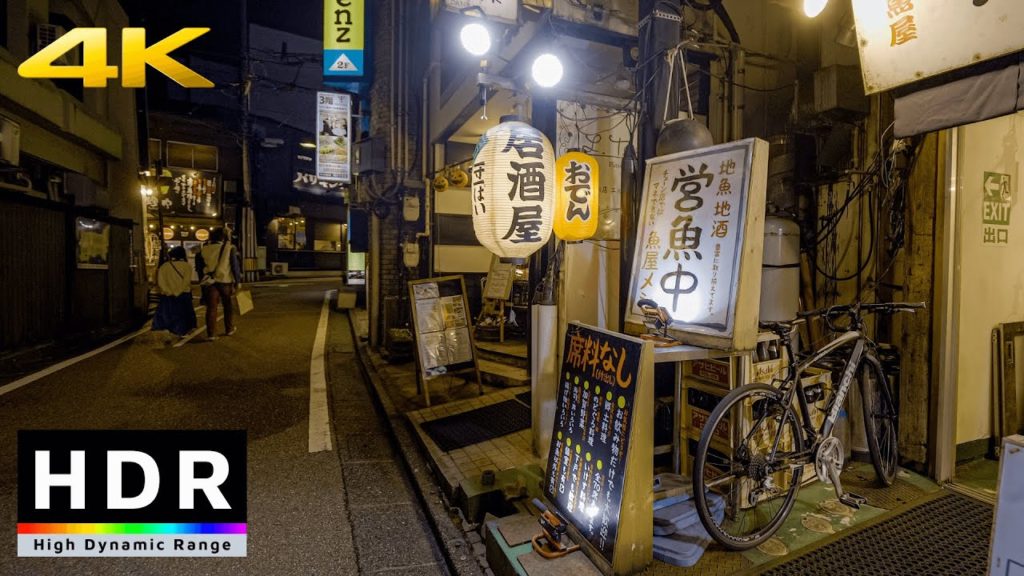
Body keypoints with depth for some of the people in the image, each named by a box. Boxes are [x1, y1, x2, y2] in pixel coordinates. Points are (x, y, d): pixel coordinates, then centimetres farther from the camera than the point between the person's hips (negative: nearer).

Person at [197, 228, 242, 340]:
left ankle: (211, 333, -3)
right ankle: (229, 329, 24)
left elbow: (199, 267, 13)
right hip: (225, 281, -2)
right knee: (228, 306, 14)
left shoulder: (203, 250, 8)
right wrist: (238, 281, 0)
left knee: (211, 307, 1)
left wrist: (202, 280, 22)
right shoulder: (230, 248, -1)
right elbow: (236, 265, -4)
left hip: (210, 282, 2)